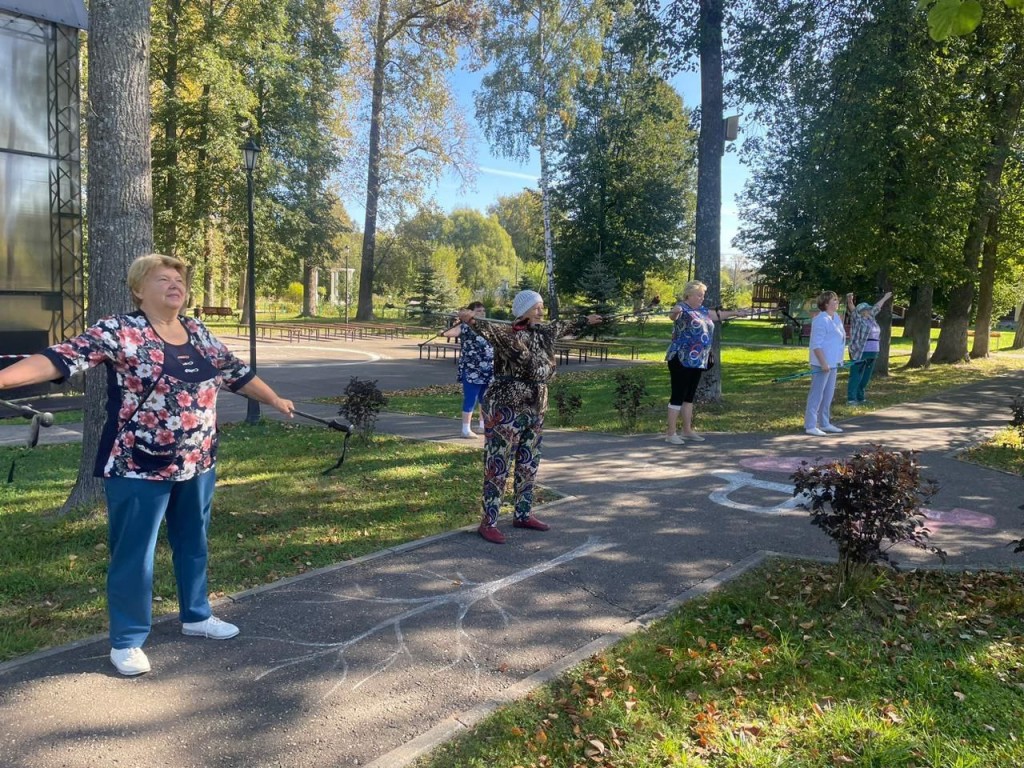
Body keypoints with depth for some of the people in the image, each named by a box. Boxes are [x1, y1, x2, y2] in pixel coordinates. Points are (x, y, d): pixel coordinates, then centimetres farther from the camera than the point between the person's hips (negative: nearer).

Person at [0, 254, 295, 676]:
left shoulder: (198, 333, 7)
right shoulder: (118, 331, -11)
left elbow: (237, 372, 19)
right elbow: (62, 357, -20)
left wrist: (275, 400, 28)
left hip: (197, 464, 6)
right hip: (139, 467, -6)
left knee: (193, 542, 20)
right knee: (133, 554, 4)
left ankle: (196, 615, 38)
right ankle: (127, 641, 20)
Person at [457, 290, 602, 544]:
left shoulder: (544, 332, 9)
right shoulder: (510, 335, -16)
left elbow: (562, 327, 29)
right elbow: (491, 329, -36)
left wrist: (586, 321, 44)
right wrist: (471, 320, -57)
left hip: (535, 410, 8)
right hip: (507, 410, -8)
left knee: (529, 465, 17)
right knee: (498, 466, -2)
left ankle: (523, 515, 31)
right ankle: (488, 523, 6)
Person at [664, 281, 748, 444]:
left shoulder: (702, 310, 15)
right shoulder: (682, 308, -12)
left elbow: (717, 315, 33)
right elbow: (673, 315, -34)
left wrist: (734, 313, 40)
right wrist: (674, 312, -57)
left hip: (698, 361, 9)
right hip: (682, 360, -9)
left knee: (689, 396, 14)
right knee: (678, 396, -7)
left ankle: (687, 430, 22)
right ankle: (671, 433, -3)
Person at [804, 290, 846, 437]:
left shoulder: (836, 317, 12)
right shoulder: (821, 320, -17)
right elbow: (816, 344, -21)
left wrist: (838, 360, 19)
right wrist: (823, 363, -24)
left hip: (833, 363, 10)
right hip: (822, 363, -10)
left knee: (828, 394, 16)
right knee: (817, 394, -6)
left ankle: (824, 423, 26)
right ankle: (810, 426, -1)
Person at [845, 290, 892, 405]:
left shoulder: (870, 318, 16)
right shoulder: (858, 319, -4)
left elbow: (877, 307, 29)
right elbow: (852, 309, -19)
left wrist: (885, 298, 42)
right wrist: (849, 301, -37)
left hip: (871, 354, 8)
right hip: (859, 353, -8)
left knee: (865, 377, 11)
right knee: (856, 376, -8)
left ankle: (860, 397, 19)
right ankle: (851, 399, -7)